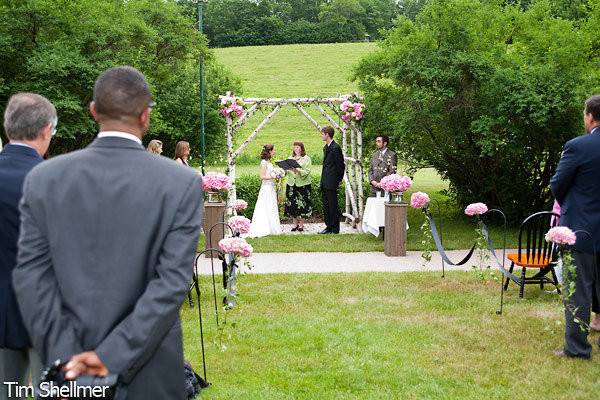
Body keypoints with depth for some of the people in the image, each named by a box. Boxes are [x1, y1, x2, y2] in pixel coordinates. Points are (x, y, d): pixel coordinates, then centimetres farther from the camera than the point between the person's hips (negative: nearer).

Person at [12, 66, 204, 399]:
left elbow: (32, 275, -7)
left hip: (69, 359, 2)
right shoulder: (182, 183, -10)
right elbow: (173, 281, -17)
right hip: (149, 372, -1)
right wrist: (111, 357, -17)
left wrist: (66, 357, -10)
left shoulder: (43, 178, -3)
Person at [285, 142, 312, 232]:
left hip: (302, 184, -4)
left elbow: (307, 172, -10)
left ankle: (301, 224, 5)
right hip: (291, 184, 4)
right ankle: (295, 224, 12)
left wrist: (298, 170, -25)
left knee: (301, 205, -3)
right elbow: (287, 171, 13)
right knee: (292, 205, 3)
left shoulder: (306, 158, 0)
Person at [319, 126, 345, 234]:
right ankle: (328, 226, 20)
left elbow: (341, 165, -13)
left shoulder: (336, 148, -14)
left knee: (333, 205, -4)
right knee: (326, 205, 13)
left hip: (331, 182, -9)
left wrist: (339, 179, -7)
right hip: (324, 182, 9)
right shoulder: (326, 147, 16)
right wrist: (323, 180, 16)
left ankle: (335, 228, 3)